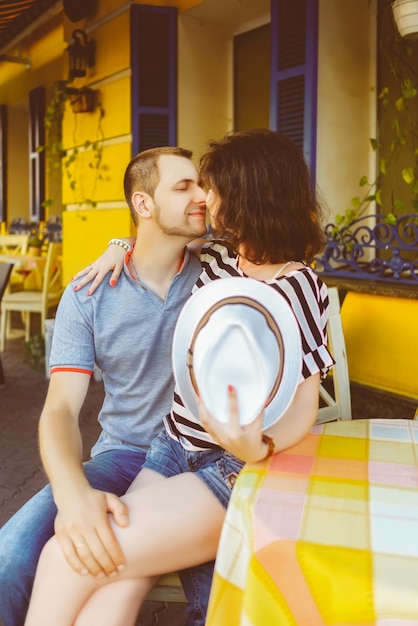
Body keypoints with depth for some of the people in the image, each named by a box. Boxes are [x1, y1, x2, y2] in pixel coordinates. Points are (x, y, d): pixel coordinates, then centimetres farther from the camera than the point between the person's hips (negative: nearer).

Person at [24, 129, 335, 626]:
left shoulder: (298, 286, -10)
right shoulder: (215, 258, 8)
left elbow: (304, 406, -12)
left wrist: (258, 447, -32)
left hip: (234, 470, -5)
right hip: (172, 448, 6)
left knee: (66, 560, -21)